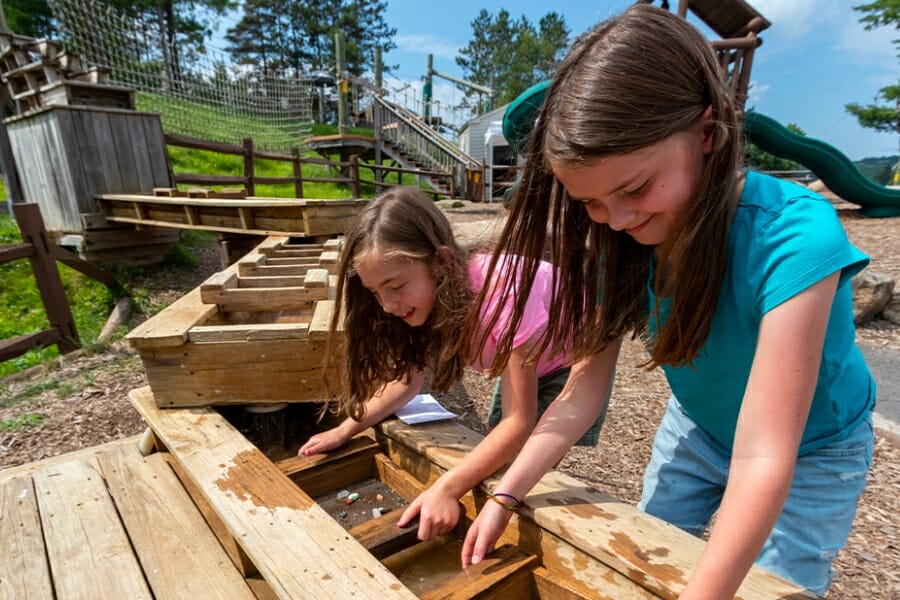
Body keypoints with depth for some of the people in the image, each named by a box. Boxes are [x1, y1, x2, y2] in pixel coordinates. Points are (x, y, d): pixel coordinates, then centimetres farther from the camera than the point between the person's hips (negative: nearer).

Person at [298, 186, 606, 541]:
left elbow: (519, 421, -36)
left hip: (575, 355, -6)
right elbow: (407, 378, -5)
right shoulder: (429, 293, -18)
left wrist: (447, 489, -42)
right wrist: (343, 432, -13)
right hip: (522, 360, 6)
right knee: (497, 460, 3)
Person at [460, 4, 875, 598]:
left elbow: (763, 463, -38)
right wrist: (506, 495, -25)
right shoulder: (622, 238, -21)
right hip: (696, 427, 4)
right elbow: (589, 380, -19)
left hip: (810, 454, -3)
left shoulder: (793, 237, -37)